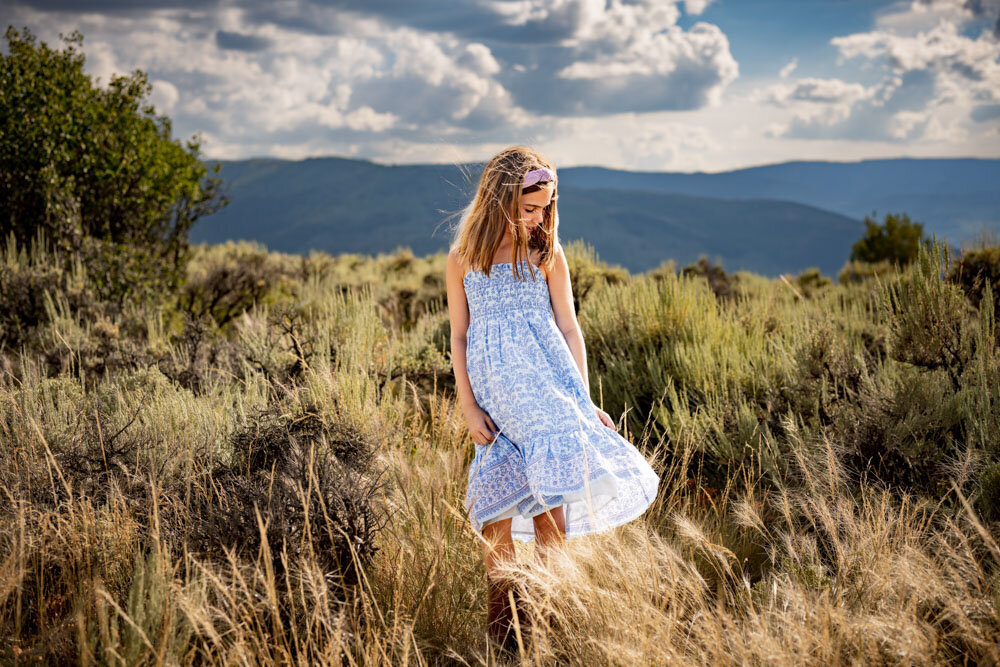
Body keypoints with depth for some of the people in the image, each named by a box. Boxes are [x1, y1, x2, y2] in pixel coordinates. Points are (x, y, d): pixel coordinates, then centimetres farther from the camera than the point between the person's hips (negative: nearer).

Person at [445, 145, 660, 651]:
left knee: (547, 506, -8)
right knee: (497, 513, -3)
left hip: (547, 383, 0)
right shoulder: (463, 259, 6)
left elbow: (569, 328, 8)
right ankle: (499, 622, 11)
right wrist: (468, 408, 1)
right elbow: (459, 338, 8)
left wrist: (584, 400, 2)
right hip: (494, 392, 0)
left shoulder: (548, 254, 6)